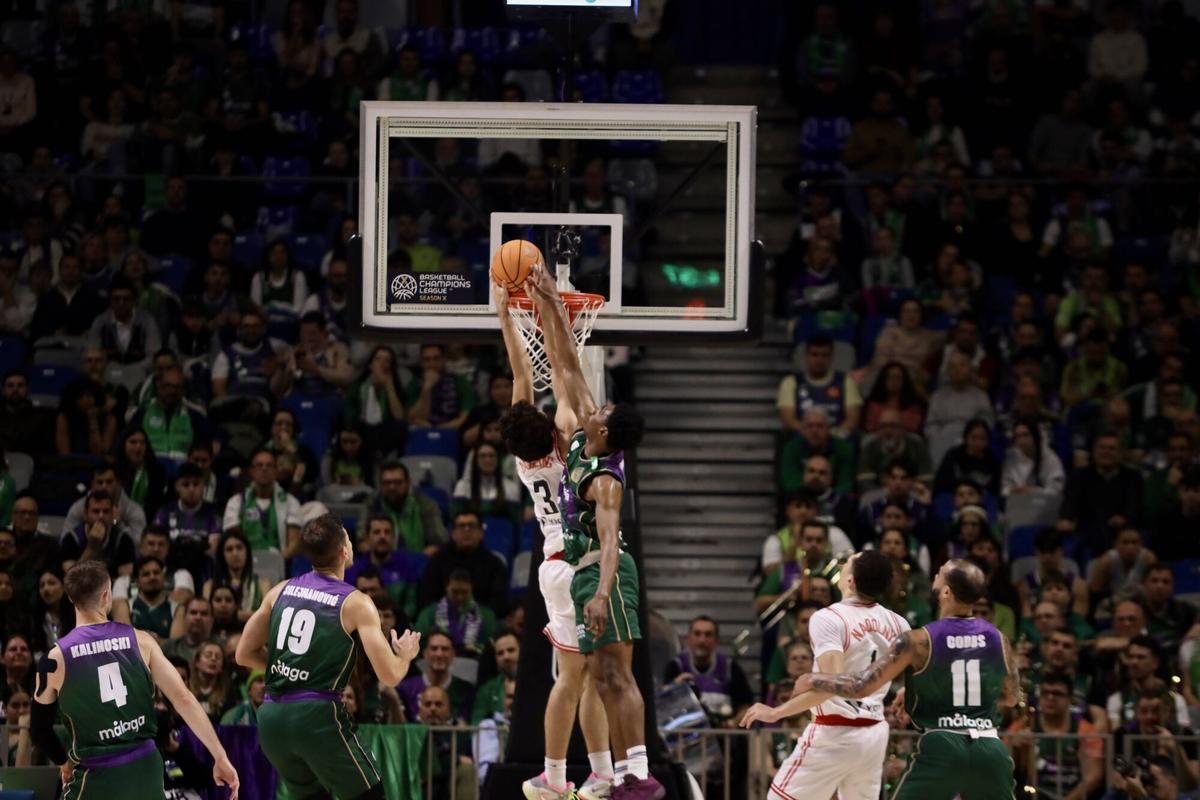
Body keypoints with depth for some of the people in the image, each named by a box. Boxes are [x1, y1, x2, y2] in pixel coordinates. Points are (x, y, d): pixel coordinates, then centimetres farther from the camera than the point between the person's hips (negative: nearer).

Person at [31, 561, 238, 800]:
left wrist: (65, 762, 26)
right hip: (146, 767, 4)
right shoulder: (140, 641, 0)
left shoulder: (56, 659, -5)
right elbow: (183, 699, -4)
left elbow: (40, 731, 6)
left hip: (99, 779, -4)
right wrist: (220, 758, -1)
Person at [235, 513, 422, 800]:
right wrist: (405, 655, 15)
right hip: (317, 716, -6)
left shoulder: (281, 591, 11)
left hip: (271, 718, 6)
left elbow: (244, 655, 17)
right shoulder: (355, 604, -4)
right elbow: (390, 675, -7)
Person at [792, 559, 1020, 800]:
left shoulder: (919, 641, -6)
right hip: (990, 749, 4)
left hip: (941, 748, -4)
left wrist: (813, 681, 11)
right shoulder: (996, 638, 6)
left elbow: (861, 687, -6)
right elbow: (1011, 697, 21)